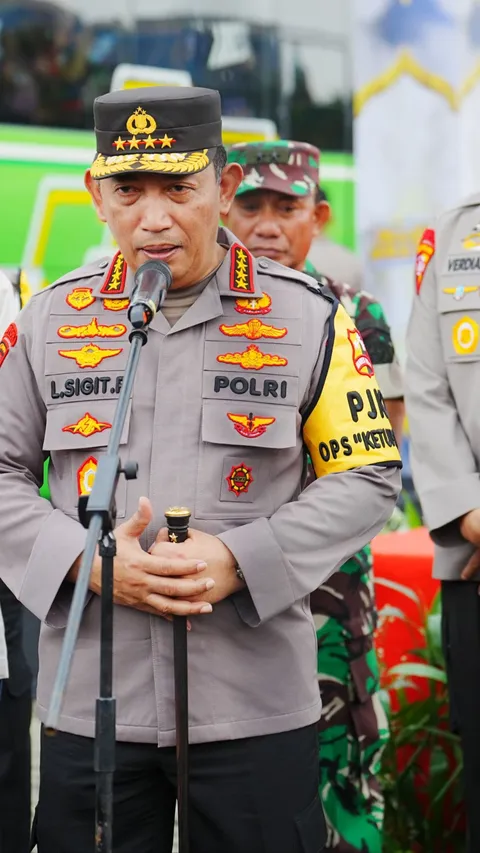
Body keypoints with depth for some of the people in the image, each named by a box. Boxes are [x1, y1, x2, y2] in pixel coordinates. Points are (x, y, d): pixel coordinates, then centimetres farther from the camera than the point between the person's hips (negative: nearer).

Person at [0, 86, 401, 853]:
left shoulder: (306, 317, 1)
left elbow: (368, 478, 1)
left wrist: (240, 560, -12)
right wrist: (88, 560, -11)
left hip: (257, 704, -1)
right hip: (89, 704, 2)